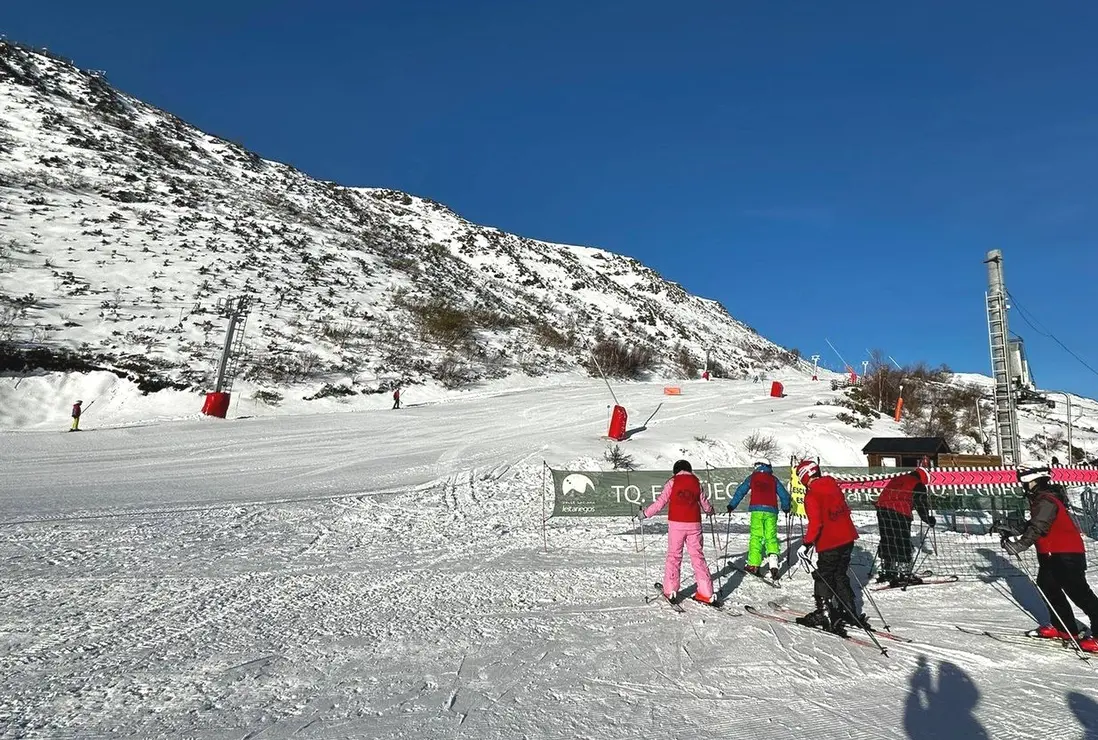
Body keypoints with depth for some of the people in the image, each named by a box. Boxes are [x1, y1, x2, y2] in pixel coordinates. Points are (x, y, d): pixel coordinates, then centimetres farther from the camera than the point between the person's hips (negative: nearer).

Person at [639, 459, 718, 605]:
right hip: (694, 524, 2)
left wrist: (645, 513, 5)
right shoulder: (696, 482, 8)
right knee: (698, 556, 7)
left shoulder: (672, 482, 0)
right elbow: (704, 502, 17)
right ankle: (706, 593, 6)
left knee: (674, 556, 7)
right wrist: (710, 510, 39)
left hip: (676, 523, -2)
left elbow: (660, 502, -4)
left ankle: (671, 591, 7)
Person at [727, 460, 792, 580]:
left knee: (756, 537, 0)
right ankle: (773, 564, -11)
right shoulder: (774, 479, 16)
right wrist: (786, 508, 35)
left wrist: (731, 505, 10)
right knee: (771, 537, 5)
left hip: (757, 510, -2)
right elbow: (784, 495, 19)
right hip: (771, 511, 2)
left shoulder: (753, 477, 12)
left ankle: (753, 565, -6)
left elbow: (740, 491, 7)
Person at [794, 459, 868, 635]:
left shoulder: (812, 495, -17)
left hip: (828, 544, -8)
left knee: (822, 578, 7)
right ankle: (850, 613, 25)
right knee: (840, 576, 20)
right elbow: (845, 510, 16)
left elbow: (815, 523, -23)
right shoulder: (833, 486, 6)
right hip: (847, 539, 8)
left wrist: (807, 544, -18)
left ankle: (826, 614, 9)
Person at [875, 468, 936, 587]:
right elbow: (921, 505, 2)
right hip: (900, 513, -7)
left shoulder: (896, 479, 27)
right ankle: (904, 574, 1)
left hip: (882, 507, 7)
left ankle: (886, 571, 23)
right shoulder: (918, 485, 6)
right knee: (903, 543, 1)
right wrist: (929, 520, 14)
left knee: (886, 541, 15)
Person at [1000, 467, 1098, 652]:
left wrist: (1020, 544, -37)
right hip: (1051, 553, 11)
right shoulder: (1040, 499, 13)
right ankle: (1063, 627, 21)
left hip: (1067, 554, -11)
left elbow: (1037, 527, -31)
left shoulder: (1046, 501, -19)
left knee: (1079, 592, -9)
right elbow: (1033, 524, 21)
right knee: (1046, 585, 12)